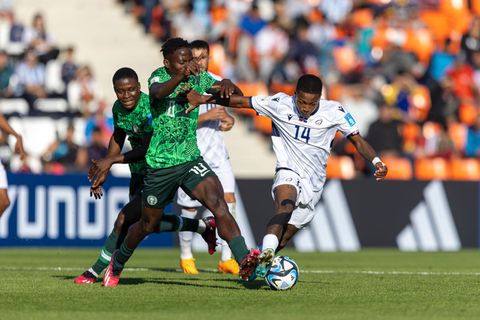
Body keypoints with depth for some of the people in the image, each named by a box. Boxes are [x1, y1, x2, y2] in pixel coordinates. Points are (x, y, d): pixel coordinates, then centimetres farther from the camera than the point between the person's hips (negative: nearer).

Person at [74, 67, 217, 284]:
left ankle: (95, 272, 1)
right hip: (138, 172, 9)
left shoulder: (150, 110, -28)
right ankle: (203, 226, 36)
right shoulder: (119, 107, -3)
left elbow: (148, 150, -30)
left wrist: (110, 161, -29)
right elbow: (118, 138, 15)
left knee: (124, 221, -11)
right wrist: (103, 171, 10)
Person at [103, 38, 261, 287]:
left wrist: (227, 85, -22)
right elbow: (157, 92, -33)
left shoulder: (199, 78, 3)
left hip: (191, 159, 2)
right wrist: (181, 76, -51)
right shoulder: (159, 77, -8)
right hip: (160, 164, -2)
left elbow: (236, 96, 2)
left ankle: (244, 260, -35)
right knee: (148, 225, 12)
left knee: (217, 202, -23)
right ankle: (116, 265, 38)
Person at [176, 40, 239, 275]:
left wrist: (228, 119, -4)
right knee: (189, 208, 2)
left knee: (228, 198, -10)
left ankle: (226, 259, -7)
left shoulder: (216, 82, 7)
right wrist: (207, 116, -26)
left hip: (216, 151, 4)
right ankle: (186, 256, 24)